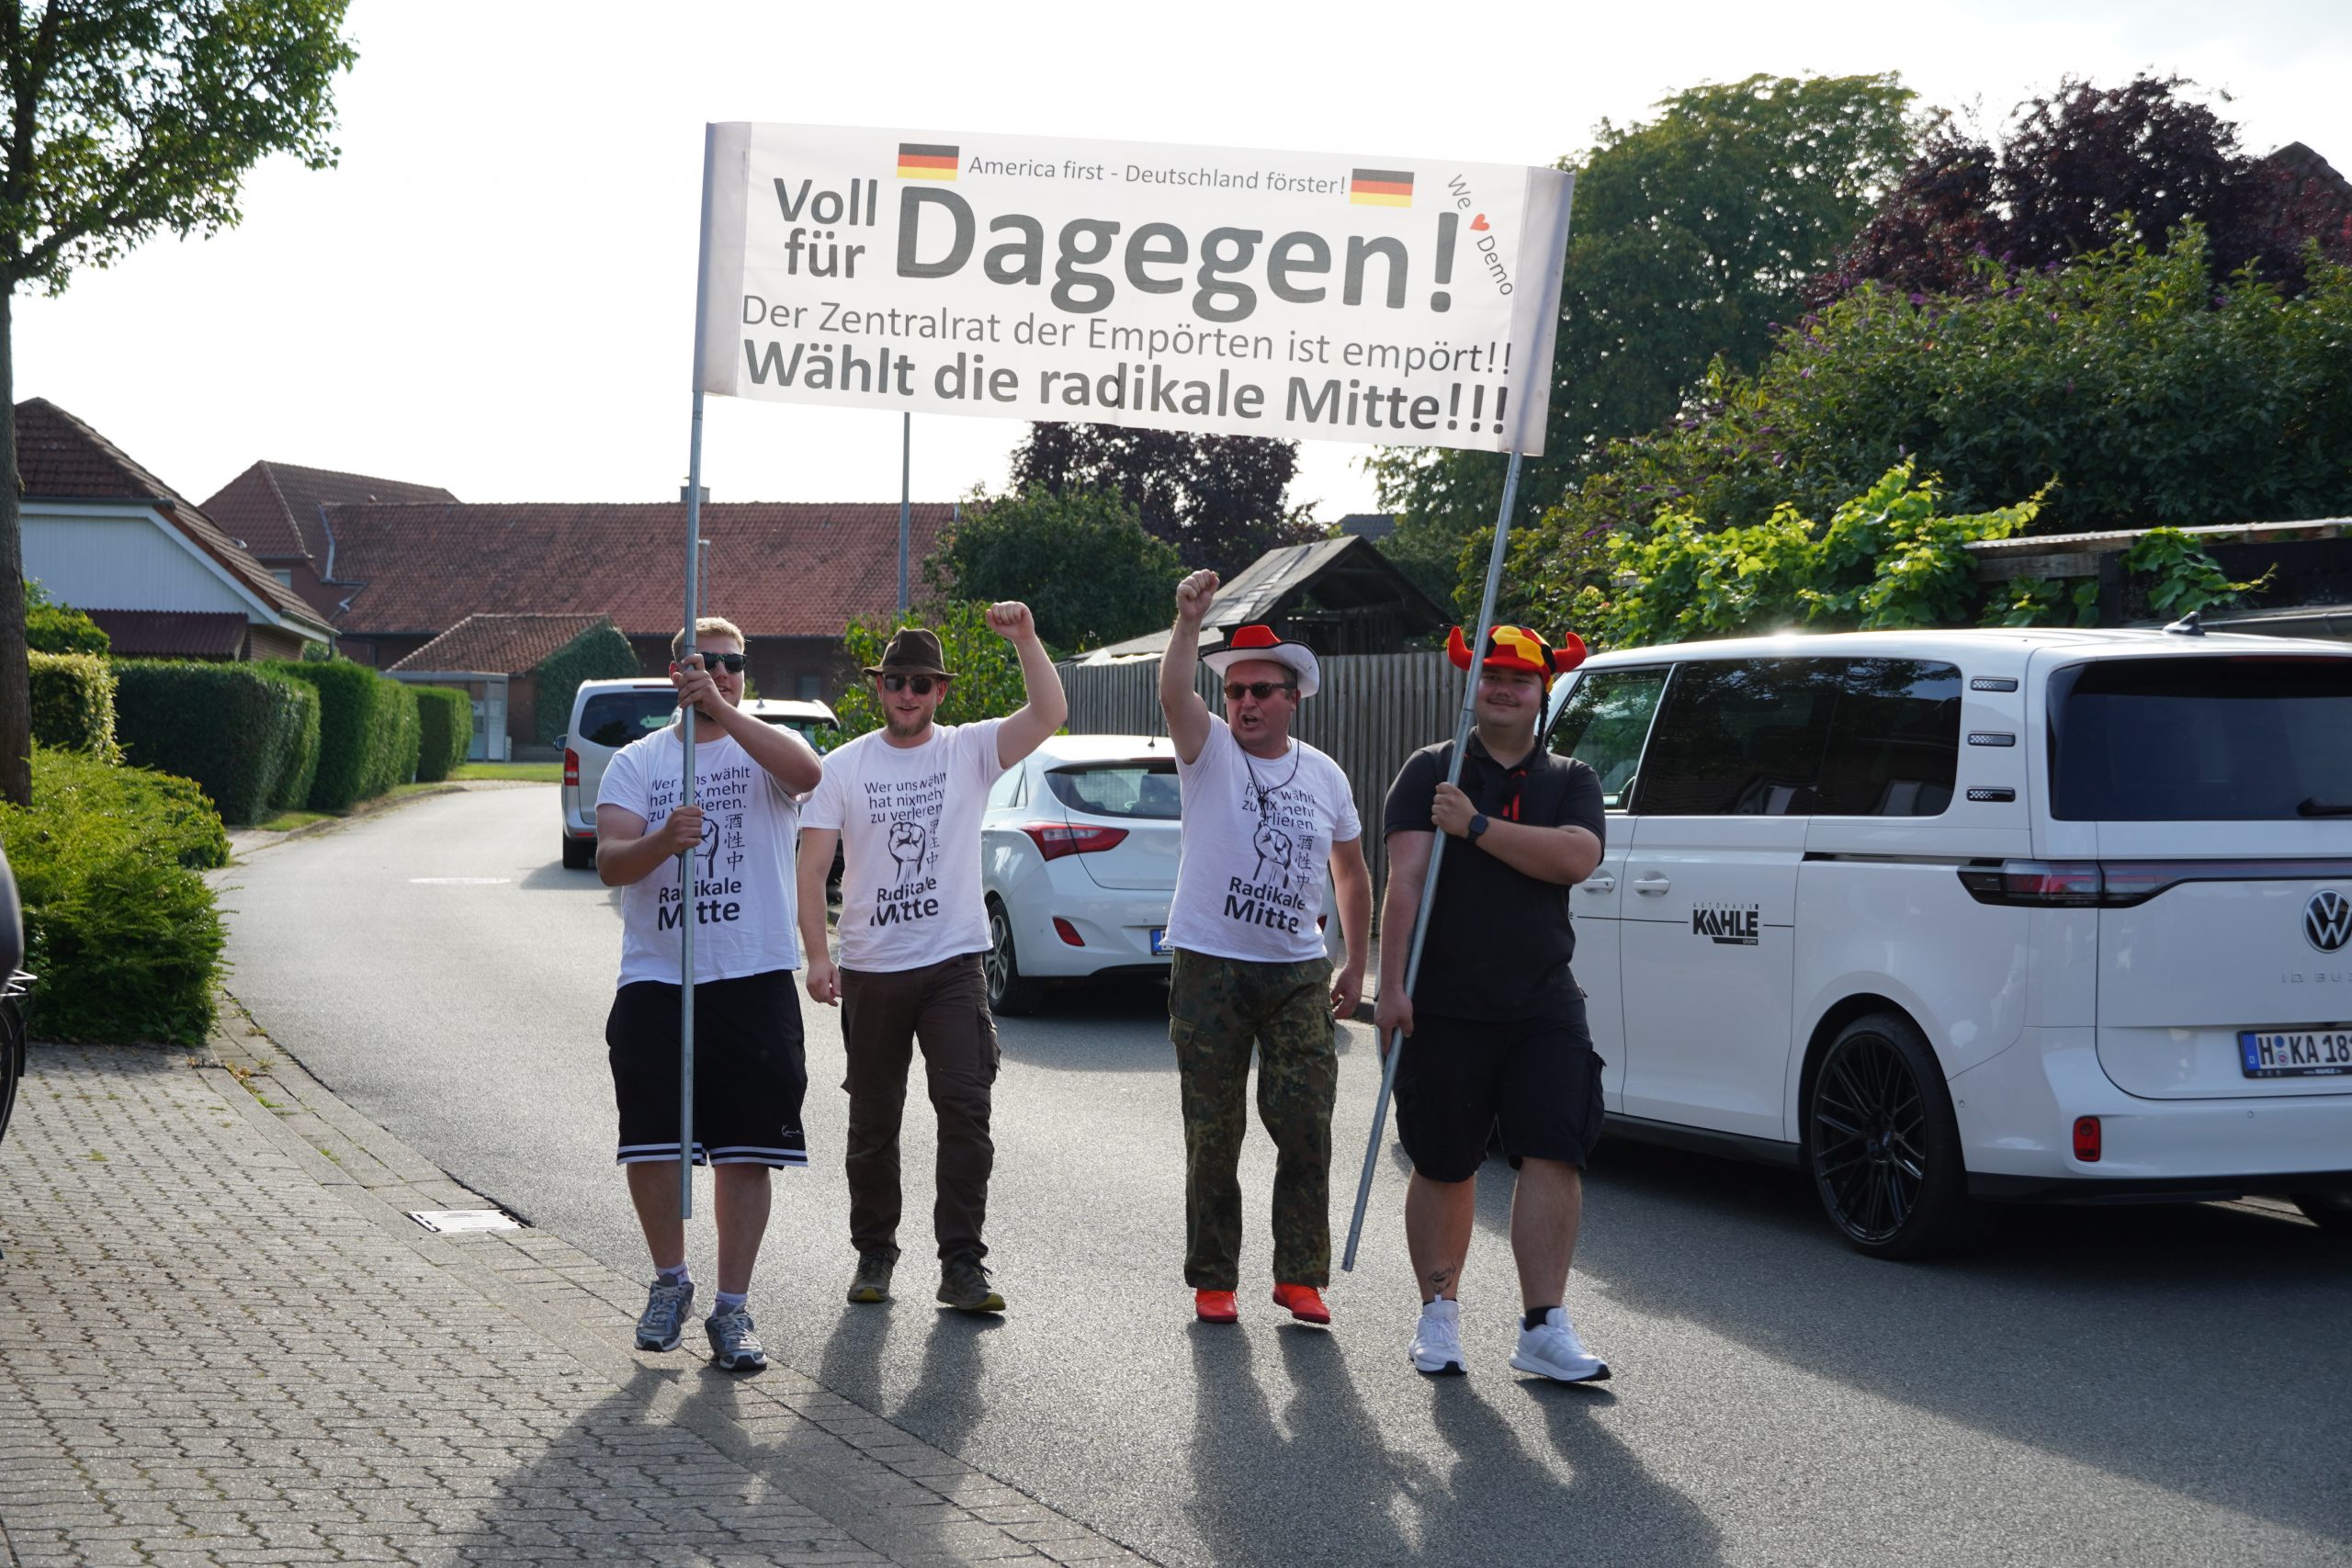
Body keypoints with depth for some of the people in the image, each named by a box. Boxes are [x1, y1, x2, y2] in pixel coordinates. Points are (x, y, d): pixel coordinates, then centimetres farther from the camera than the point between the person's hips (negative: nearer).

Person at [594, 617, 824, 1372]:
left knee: (745, 1153, 2)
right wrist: (662, 841, -26)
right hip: (655, 979, 1)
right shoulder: (637, 762, 8)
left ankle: (732, 1309, 11)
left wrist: (721, 710, -24)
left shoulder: (761, 748, 5)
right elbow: (609, 860, -5)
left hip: (754, 979, -1)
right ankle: (670, 1279, 25)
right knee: (649, 1146, 2)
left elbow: (807, 772, -21)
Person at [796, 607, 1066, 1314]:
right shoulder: (844, 766, 3)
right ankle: (874, 1254, 26)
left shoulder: (970, 750, 1)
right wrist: (817, 956, -12)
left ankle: (962, 1264, -9)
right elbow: (812, 870, -1)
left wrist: (1025, 639, -27)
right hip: (871, 970, 2)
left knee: (966, 1108, -13)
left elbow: (1049, 714, -15)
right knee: (873, 1122, 11)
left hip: (954, 964, -1)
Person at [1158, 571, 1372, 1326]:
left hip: (1298, 973, 2)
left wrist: (1355, 966, 15)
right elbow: (1173, 695, -24)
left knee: (1306, 1129, -3)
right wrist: (1189, 625, -40)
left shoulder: (1324, 776, 8)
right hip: (1210, 970, -2)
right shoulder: (1211, 751, -2)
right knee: (1213, 1135, 3)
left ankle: (1299, 1275, 7)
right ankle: (1212, 1280, 12)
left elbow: (1352, 873, 19)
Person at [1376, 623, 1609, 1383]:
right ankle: (1438, 1313, 22)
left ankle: (1543, 1327, -3)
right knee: (1444, 1167, 7)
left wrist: (1475, 826, -16)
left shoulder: (1570, 780, 9)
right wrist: (1390, 987, -15)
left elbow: (1574, 858, -12)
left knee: (1553, 1156, -7)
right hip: (1445, 1006, -2)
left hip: (1543, 1006, 2)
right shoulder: (1432, 771, 3)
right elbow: (1404, 879, -6)